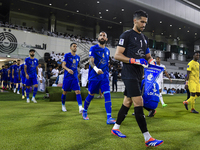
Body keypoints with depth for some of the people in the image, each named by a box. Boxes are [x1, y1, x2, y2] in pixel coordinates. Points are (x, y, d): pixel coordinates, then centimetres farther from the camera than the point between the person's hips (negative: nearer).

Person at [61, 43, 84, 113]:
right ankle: (63, 105, 31)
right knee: (64, 92, 8)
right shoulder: (67, 55, -3)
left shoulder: (78, 57, 11)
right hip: (67, 77, -3)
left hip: (75, 77, 3)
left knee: (78, 91, -12)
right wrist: (68, 69, -31)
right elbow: (63, 65, -12)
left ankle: (80, 108, -21)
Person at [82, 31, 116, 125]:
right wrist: (96, 69, -36)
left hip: (104, 76, 4)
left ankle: (109, 118, -12)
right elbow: (91, 61, -18)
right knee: (91, 95, 7)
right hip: (94, 76, -4)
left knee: (107, 94, -10)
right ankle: (84, 112, 32)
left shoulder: (107, 50, 13)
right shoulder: (93, 48, -4)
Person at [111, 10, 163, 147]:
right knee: (139, 103, -12)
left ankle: (116, 128, 29)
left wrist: (151, 60, 3)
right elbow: (117, 55, -11)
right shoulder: (127, 35, -5)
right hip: (129, 74, -8)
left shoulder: (144, 38, 19)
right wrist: (135, 61, -20)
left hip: (138, 75, 9)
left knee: (127, 102, 13)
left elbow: (147, 55, 27)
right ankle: (148, 139, -9)